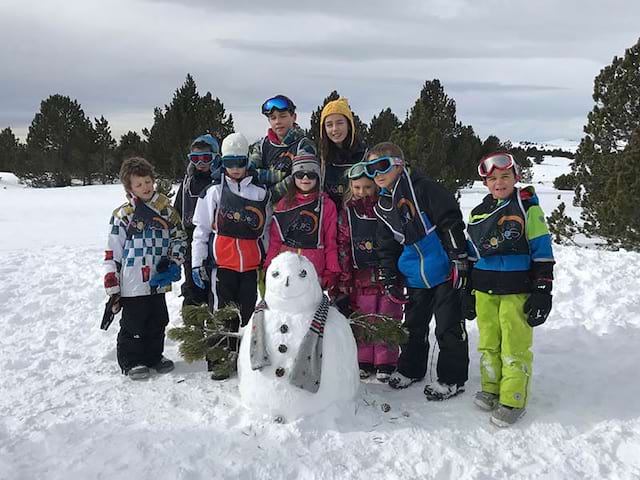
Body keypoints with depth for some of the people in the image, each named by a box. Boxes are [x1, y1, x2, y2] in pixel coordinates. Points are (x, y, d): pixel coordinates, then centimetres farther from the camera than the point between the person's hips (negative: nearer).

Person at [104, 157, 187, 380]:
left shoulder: (166, 208, 4)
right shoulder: (122, 215, -6)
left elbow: (179, 236, 12)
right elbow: (112, 253, -3)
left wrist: (174, 263, -2)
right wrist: (112, 286, -5)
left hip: (158, 282, 4)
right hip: (132, 285, -4)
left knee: (157, 322, 16)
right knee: (133, 325, 6)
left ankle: (154, 356, 33)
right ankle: (131, 361, 22)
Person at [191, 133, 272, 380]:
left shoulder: (261, 193, 8)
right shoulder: (214, 192, 2)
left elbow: (266, 230, 15)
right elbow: (201, 229, 2)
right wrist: (197, 263, -2)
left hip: (251, 264, 2)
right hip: (221, 263, -2)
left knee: (247, 312, 9)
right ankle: (219, 360, 11)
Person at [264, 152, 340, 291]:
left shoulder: (327, 205, 5)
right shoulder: (284, 204, 10)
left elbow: (331, 242, 4)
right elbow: (274, 240, 10)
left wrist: (331, 272, -1)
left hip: (315, 269, -2)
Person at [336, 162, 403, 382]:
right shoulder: (347, 213, 3)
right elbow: (342, 247, 2)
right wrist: (344, 280, -2)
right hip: (361, 276, 1)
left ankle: (386, 363, 17)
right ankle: (363, 361, 21)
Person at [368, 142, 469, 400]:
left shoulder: (421, 188, -12)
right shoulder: (383, 207, 10)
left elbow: (451, 222, -15)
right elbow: (387, 246, 15)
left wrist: (459, 259, -17)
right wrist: (389, 279, 10)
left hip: (444, 272, -7)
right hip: (415, 278, 7)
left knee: (448, 326, 2)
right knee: (413, 324, 19)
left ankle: (452, 379, 16)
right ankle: (410, 369, 37)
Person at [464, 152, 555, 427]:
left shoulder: (528, 209, -4)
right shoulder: (478, 213, 11)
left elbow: (542, 253, -5)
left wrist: (542, 292, -9)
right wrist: (468, 292, 14)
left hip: (517, 290, -5)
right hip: (484, 290, 5)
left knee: (515, 346, 0)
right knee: (488, 343, 13)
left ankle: (513, 400, 10)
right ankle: (491, 389, 28)